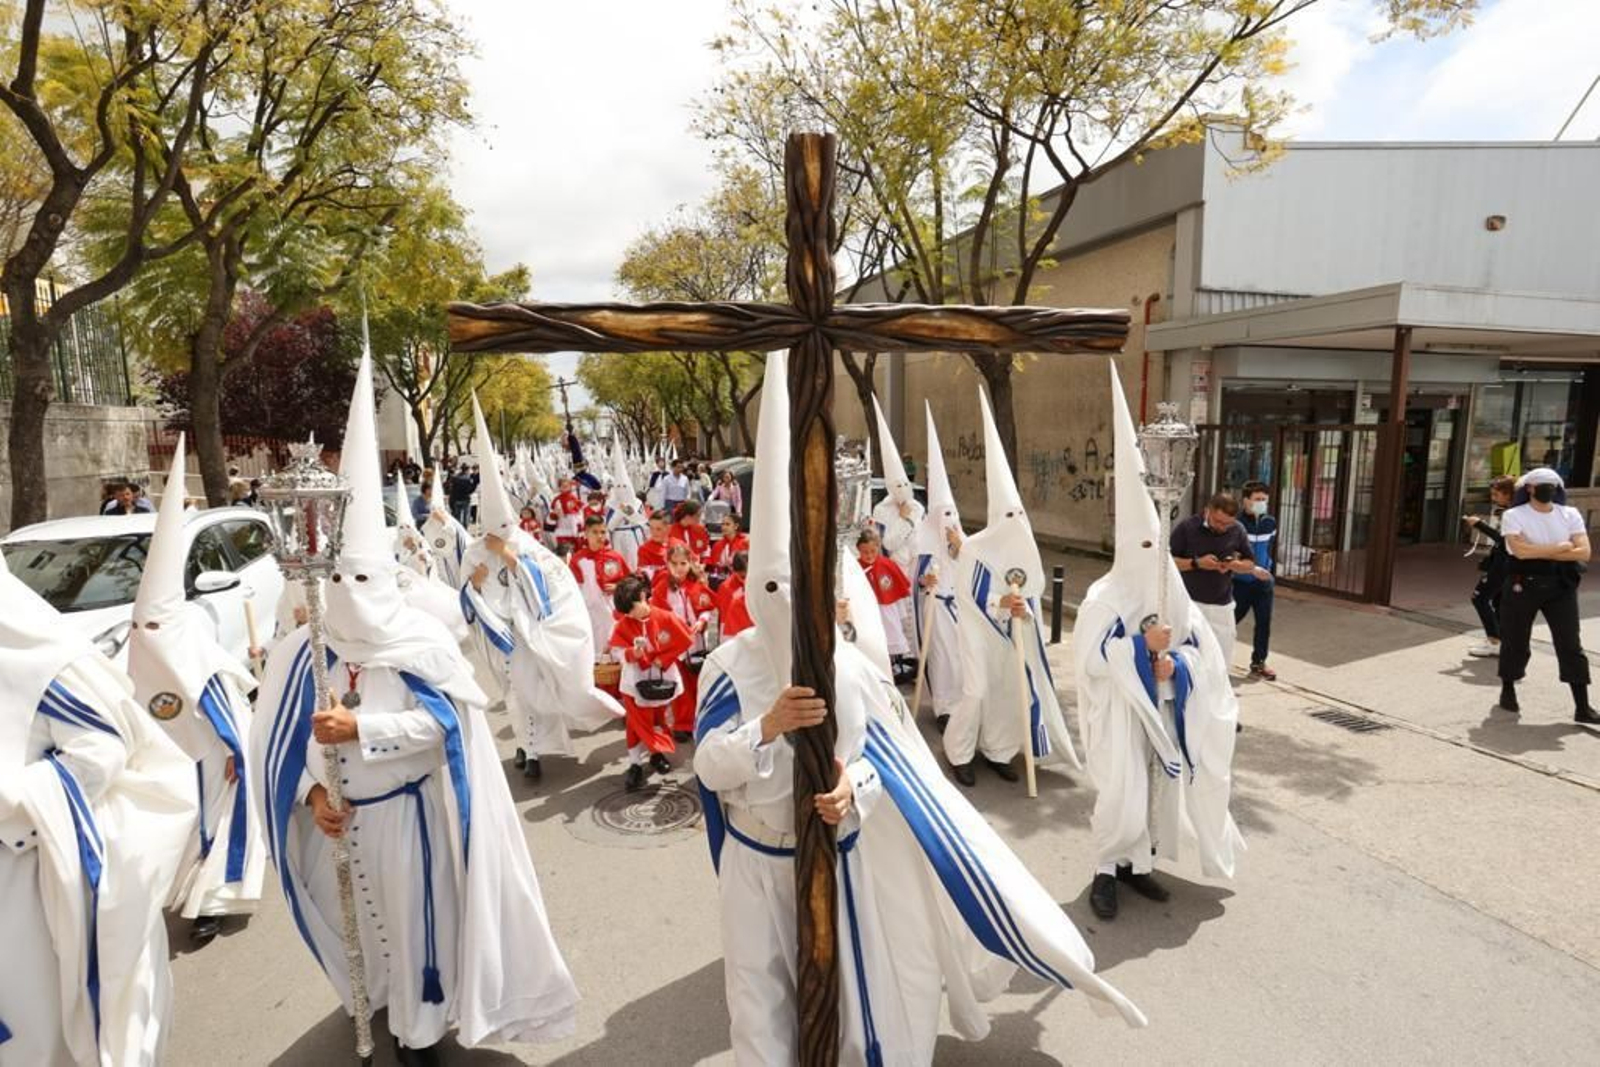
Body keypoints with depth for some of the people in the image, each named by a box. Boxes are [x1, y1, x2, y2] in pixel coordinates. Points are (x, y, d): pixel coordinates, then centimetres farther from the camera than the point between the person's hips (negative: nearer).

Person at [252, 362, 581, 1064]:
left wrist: (361, 728, -24)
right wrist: (311, 790, -14)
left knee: (414, 916, 8)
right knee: (356, 915, 21)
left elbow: (441, 722, -17)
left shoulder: (421, 643, -15)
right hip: (340, 814, 4)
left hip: (407, 811, -4)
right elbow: (285, 736, -1)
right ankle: (374, 997, 47)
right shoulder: (306, 653, -5)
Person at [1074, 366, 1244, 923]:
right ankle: (1107, 870, 11)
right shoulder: (1104, 596, -11)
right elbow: (1090, 656, -18)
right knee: (1122, 792, -7)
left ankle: (1138, 864, 27)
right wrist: (1145, 647, -20)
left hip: (1166, 707, 6)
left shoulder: (1174, 595, 5)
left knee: (1160, 786, 12)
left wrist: (1175, 663, -15)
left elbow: (1203, 649, 5)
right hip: (1121, 710, -6)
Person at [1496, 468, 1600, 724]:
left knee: (1571, 645, 1)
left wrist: (1540, 553, -15)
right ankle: (1508, 691, 27)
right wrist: (1560, 548, -12)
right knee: (1515, 641, 8)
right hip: (1523, 584, -2)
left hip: (1561, 586, 2)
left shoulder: (1570, 514, 4)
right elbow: (1520, 550, -21)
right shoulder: (1514, 515, -6)